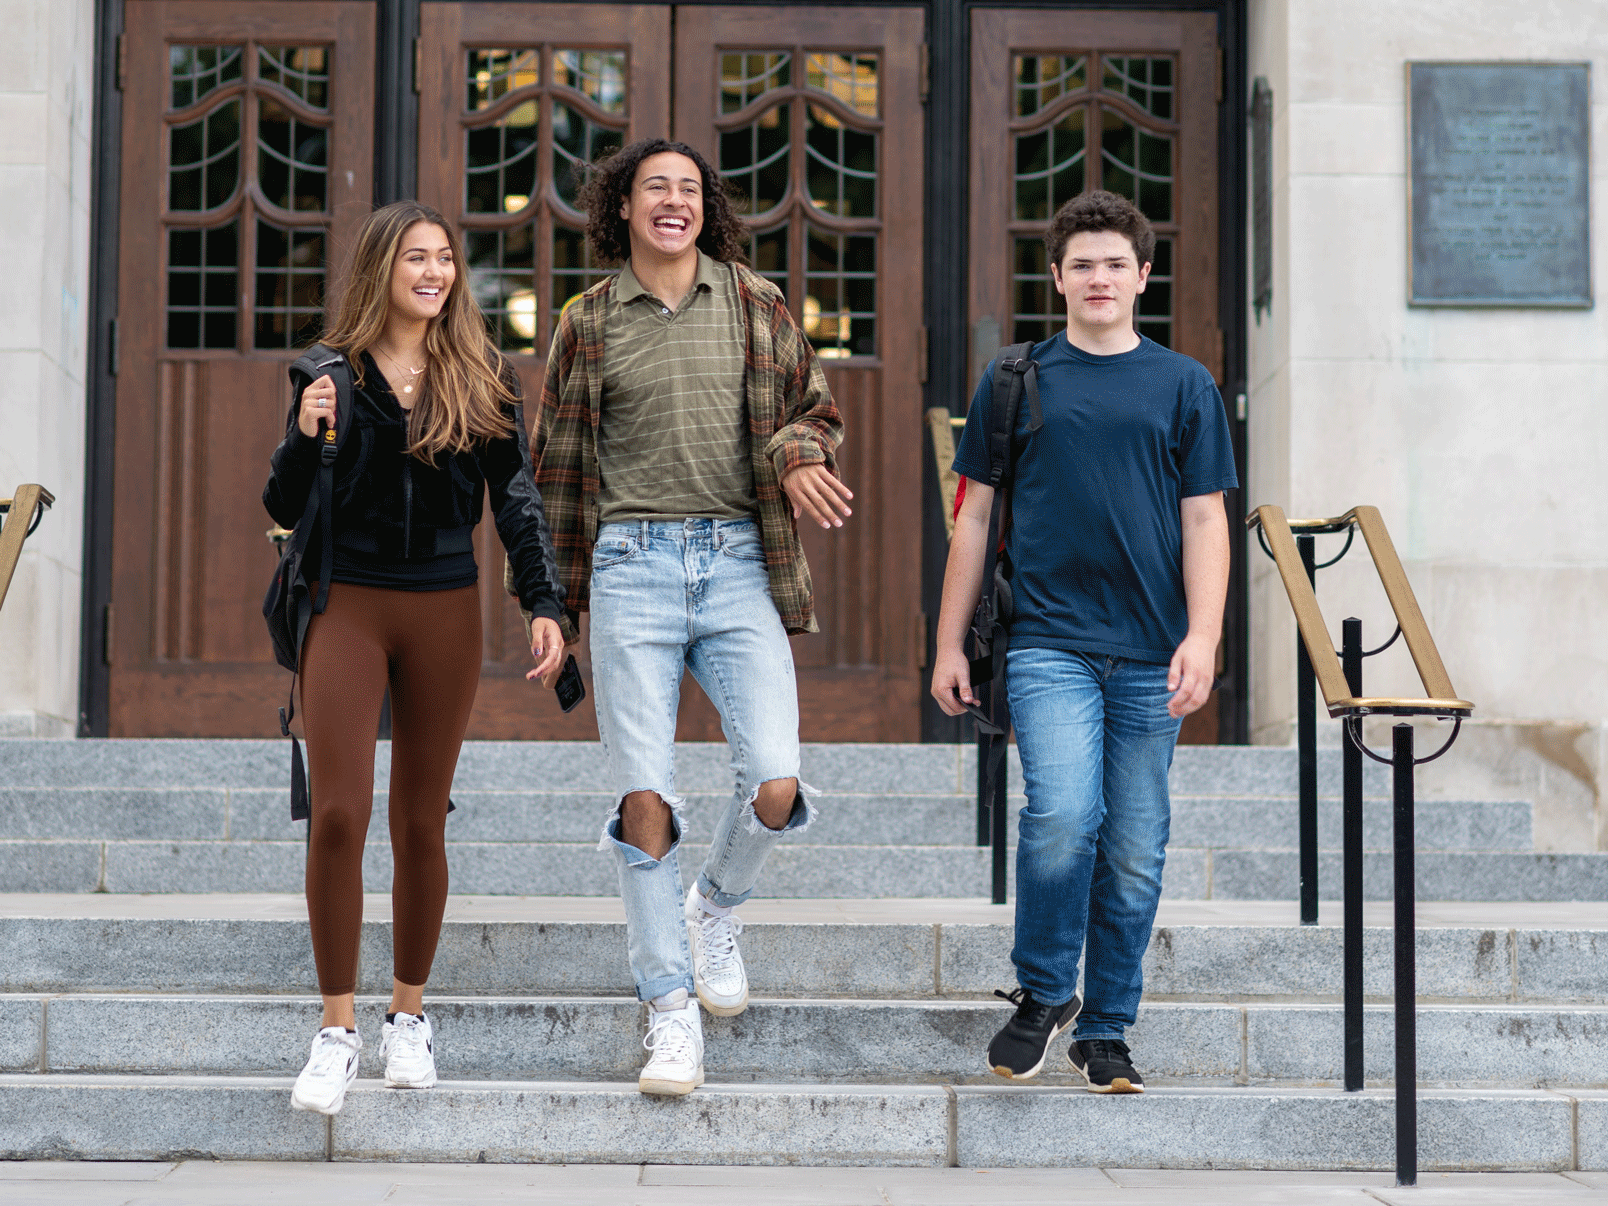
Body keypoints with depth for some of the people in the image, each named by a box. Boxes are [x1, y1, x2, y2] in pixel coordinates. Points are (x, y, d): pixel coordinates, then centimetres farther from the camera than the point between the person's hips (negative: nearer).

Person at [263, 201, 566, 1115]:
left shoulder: (485, 380, 5)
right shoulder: (333, 372, 4)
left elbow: (519, 501, 3)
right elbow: (284, 510, 5)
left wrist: (546, 604, -9)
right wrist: (306, 438, -14)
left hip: (445, 611, 1)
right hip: (347, 604, -1)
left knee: (420, 822, 7)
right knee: (338, 814, -10)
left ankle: (411, 1013, 23)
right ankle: (338, 1031, -1)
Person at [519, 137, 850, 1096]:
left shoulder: (756, 305, 9)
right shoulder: (589, 325, 9)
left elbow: (817, 411, 16)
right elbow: (558, 465, 14)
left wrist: (798, 456, -8)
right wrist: (554, 599, 12)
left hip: (739, 561, 1)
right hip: (632, 565, 0)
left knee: (776, 790, -11)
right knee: (645, 802, -5)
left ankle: (718, 908, 22)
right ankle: (672, 1011, 6)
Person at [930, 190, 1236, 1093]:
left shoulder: (1183, 386, 9)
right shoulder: (1015, 382, 8)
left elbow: (1204, 520, 6)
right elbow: (976, 518, 11)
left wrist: (1203, 637, -7)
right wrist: (951, 644, 7)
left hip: (1150, 654, 2)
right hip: (1048, 641, -1)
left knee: (1134, 850, 5)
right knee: (1063, 816, -20)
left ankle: (1106, 1029, 19)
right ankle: (1043, 993, 2)